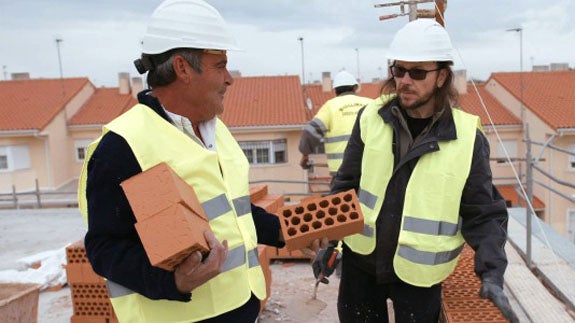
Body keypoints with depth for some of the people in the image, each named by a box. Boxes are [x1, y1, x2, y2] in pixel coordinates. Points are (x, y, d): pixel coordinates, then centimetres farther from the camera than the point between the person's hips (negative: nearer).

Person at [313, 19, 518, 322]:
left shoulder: (467, 138, -12)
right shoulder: (371, 118, -6)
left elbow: (482, 214, -6)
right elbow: (346, 185, 0)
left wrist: (491, 275, -16)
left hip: (419, 273, -2)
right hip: (361, 262, 3)